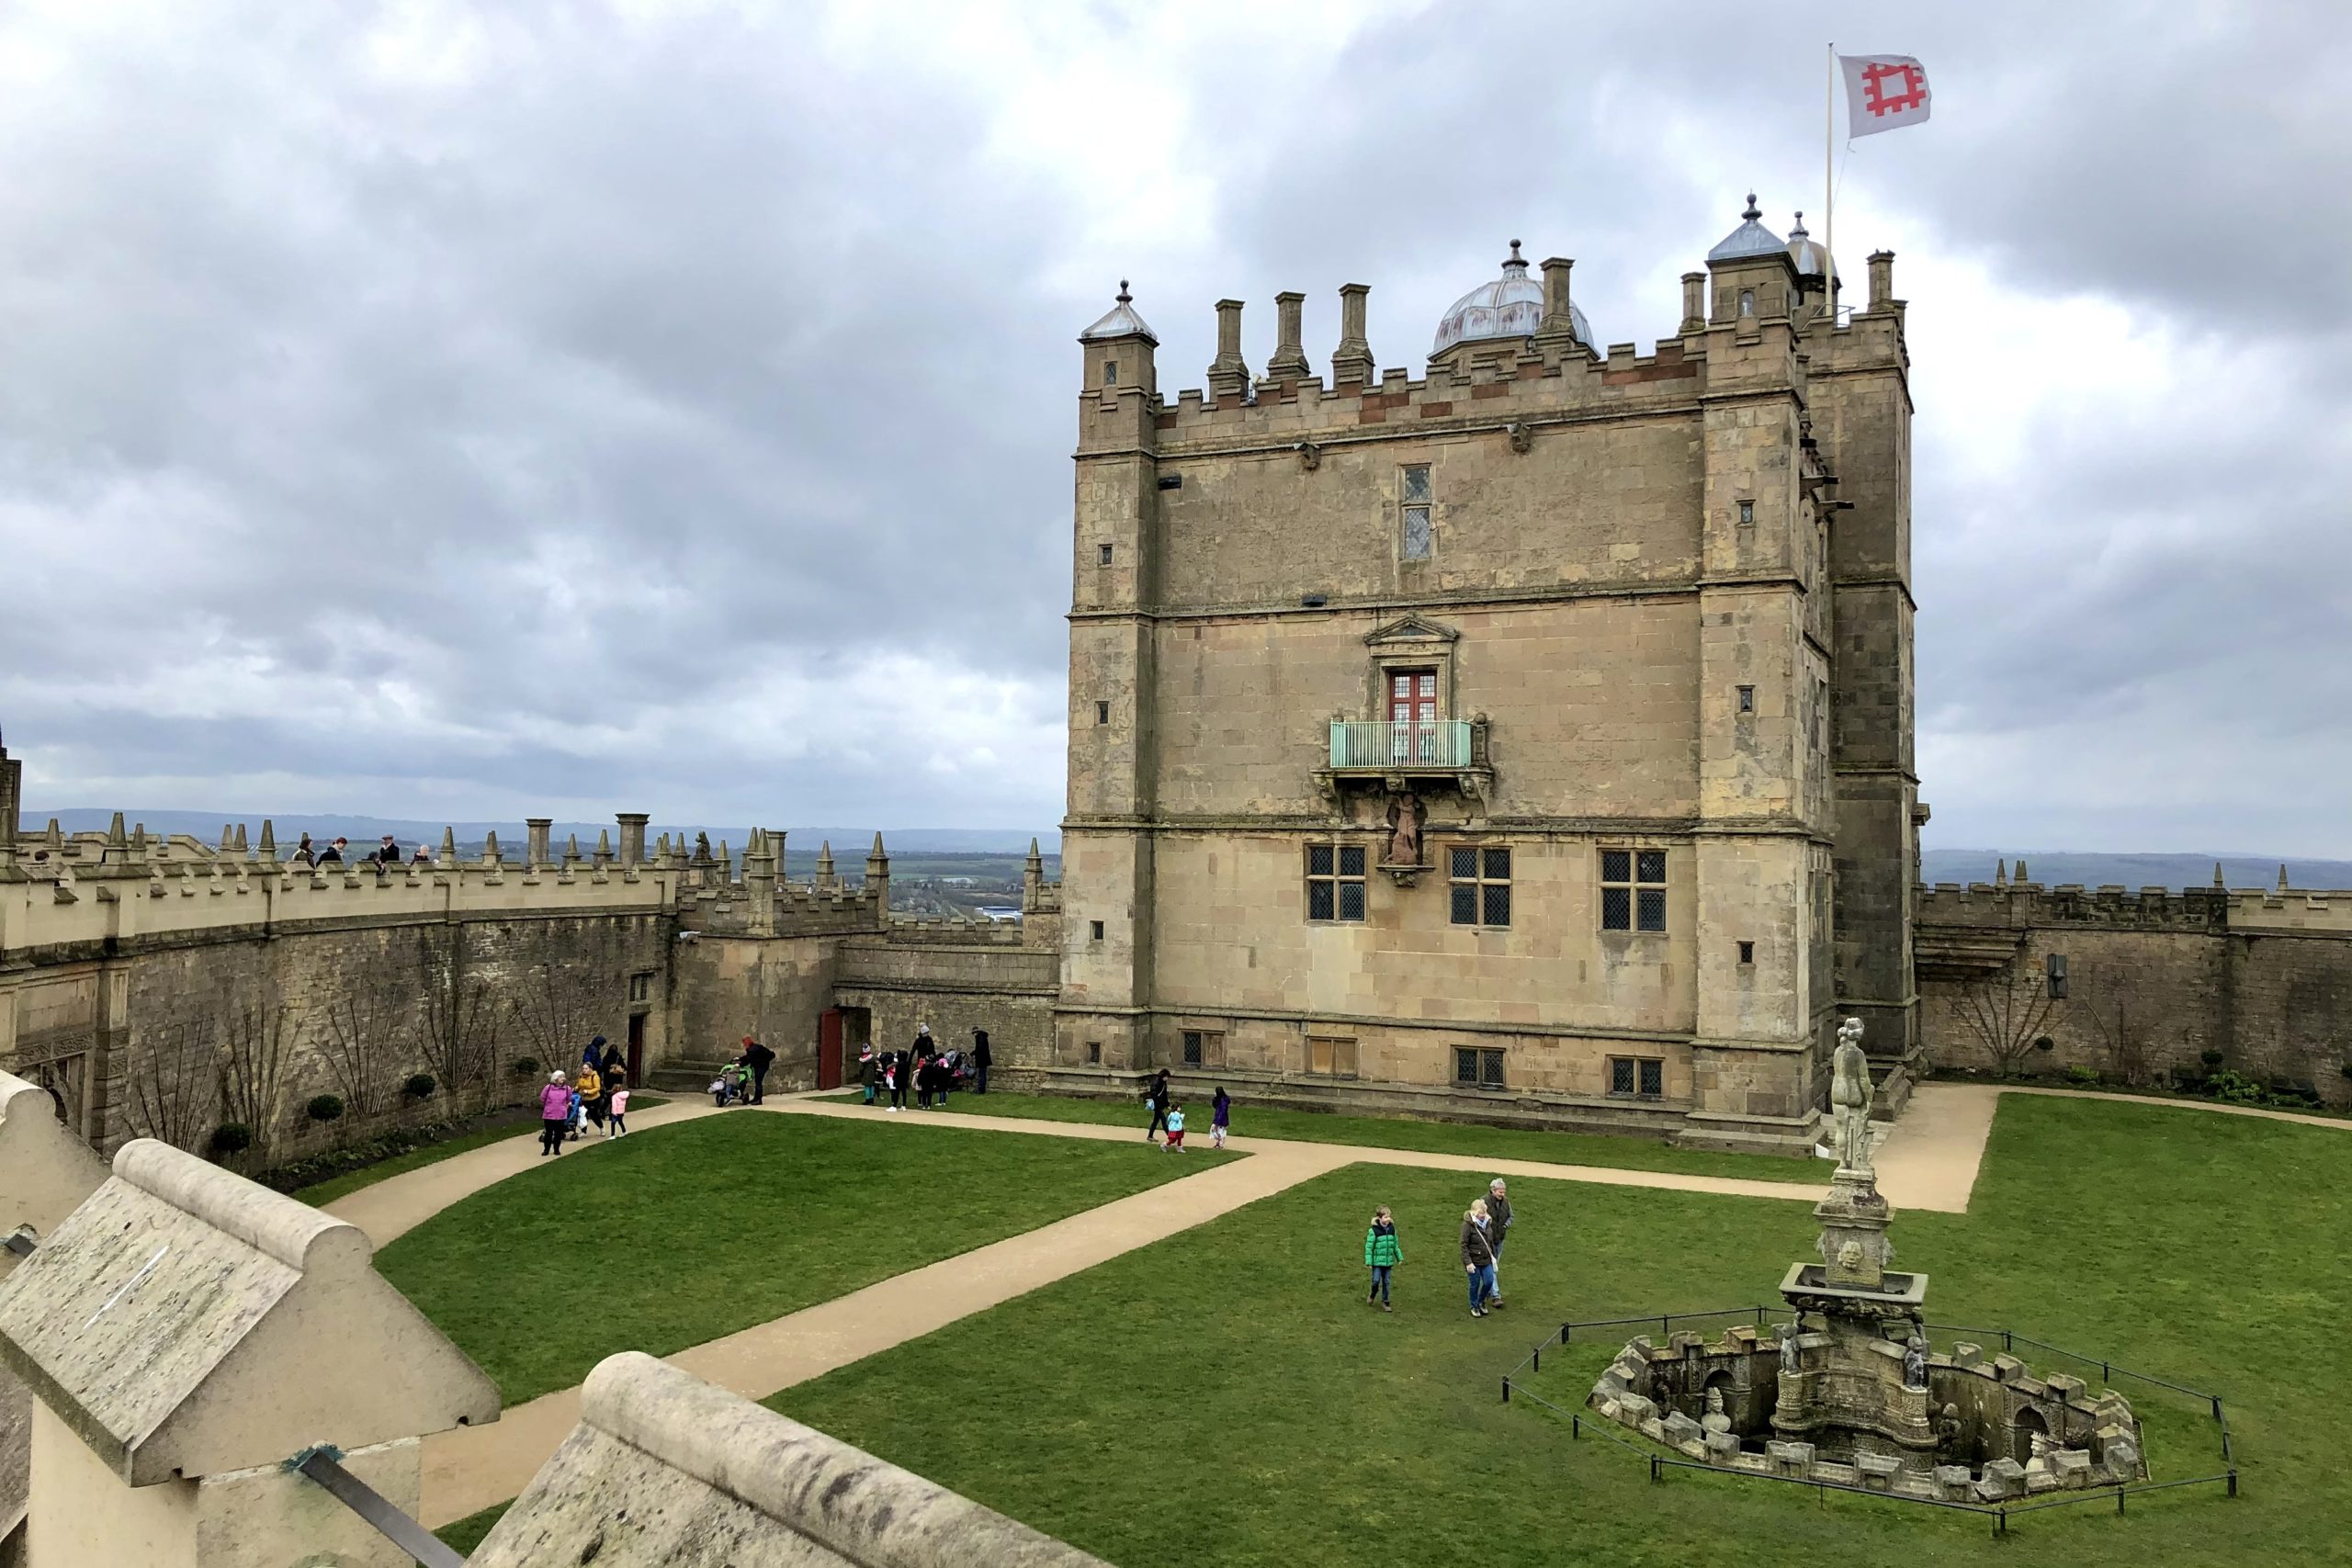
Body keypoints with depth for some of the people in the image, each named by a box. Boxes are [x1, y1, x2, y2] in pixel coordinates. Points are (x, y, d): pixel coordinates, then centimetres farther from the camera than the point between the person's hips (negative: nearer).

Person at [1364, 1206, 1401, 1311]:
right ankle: (1372, 1296, 25)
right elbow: (1369, 1247, -11)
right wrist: (1369, 1262, -12)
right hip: (1377, 1261, -4)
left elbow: (1395, 1245, 14)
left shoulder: (1392, 1229, 2)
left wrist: (1399, 1257, 14)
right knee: (1376, 1280, -4)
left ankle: (1385, 1302, 19)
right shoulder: (1374, 1230, -14)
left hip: (1388, 1261, 4)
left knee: (1386, 1282, 8)